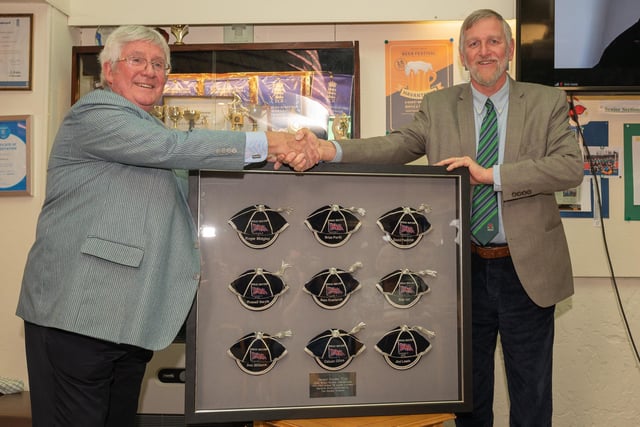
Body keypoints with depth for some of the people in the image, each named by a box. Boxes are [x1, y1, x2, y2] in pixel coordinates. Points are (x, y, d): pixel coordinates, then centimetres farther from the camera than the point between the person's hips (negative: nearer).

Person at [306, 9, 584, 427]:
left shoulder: (548, 102, 1)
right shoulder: (438, 106, 4)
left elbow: (571, 167, -11)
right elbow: (396, 146, -10)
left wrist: (491, 174, -22)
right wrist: (330, 150, -27)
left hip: (527, 270, 0)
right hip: (465, 268, 1)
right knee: (469, 389, 17)